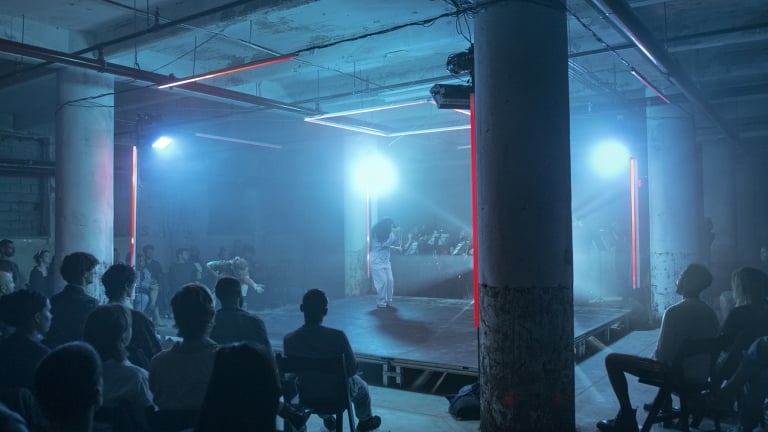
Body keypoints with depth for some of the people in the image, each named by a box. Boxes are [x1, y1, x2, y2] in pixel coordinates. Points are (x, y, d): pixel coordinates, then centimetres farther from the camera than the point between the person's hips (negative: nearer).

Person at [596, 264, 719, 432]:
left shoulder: (674, 312, -22)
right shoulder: (710, 313, 2)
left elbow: (663, 353, -19)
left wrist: (655, 361, 5)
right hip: (702, 374, 8)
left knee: (612, 360, -1)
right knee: (658, 358, 38)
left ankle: (627, 418, 2)